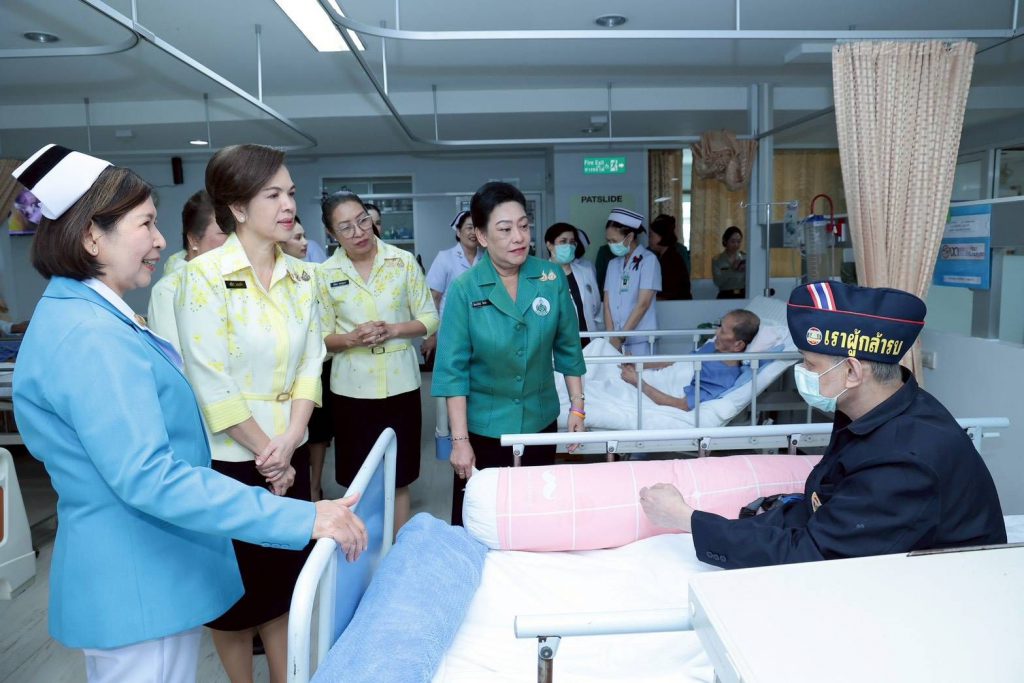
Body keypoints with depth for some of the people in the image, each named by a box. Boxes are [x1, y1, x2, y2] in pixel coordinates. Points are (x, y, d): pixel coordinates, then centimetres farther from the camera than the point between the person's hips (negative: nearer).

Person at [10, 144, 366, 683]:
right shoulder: (90, 337, -25)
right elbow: (150, 478, -32)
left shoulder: (82, 316, 10)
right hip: (139, 587, -10)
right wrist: (304, 519, -34)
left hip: (143, 575, 10)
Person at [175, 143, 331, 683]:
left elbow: (310, 362, 2)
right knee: (234, 587, 14)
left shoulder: (300, 277, 3)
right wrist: (264, 451, -11)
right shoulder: (204, 275, -14)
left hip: (289, 455, 5)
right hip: (228, 459, -5)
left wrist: (289, 441, -9)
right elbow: (211, 383, -17)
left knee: (285, 577, 16)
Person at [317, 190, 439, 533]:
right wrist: (352, 339, -17)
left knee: (399, 478, 9)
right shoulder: (326, 273, -1)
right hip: (352, 388, 0)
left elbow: (429, 319, 2)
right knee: (359, 482, 8)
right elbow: (321, 338, 3)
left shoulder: (404, 261, -2)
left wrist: (393, 329, -16)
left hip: (400, 384, 0)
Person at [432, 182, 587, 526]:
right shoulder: (463, 289, -12)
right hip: (482, 428, -2)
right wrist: (459, 440, -14)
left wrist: (577, 407, 3)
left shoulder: (553, 278, -5)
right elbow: (453, 368, -12)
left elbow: (567, 347, 4)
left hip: (540, 421, 2)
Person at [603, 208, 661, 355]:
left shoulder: (648, 260, -4)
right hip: (616, 339, 4)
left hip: (640, 340, -4)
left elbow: (643, 304, -11)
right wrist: (611, 336, -6)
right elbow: (607, 303, 7)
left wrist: (620, 337, -12)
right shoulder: (613, 264, 12)